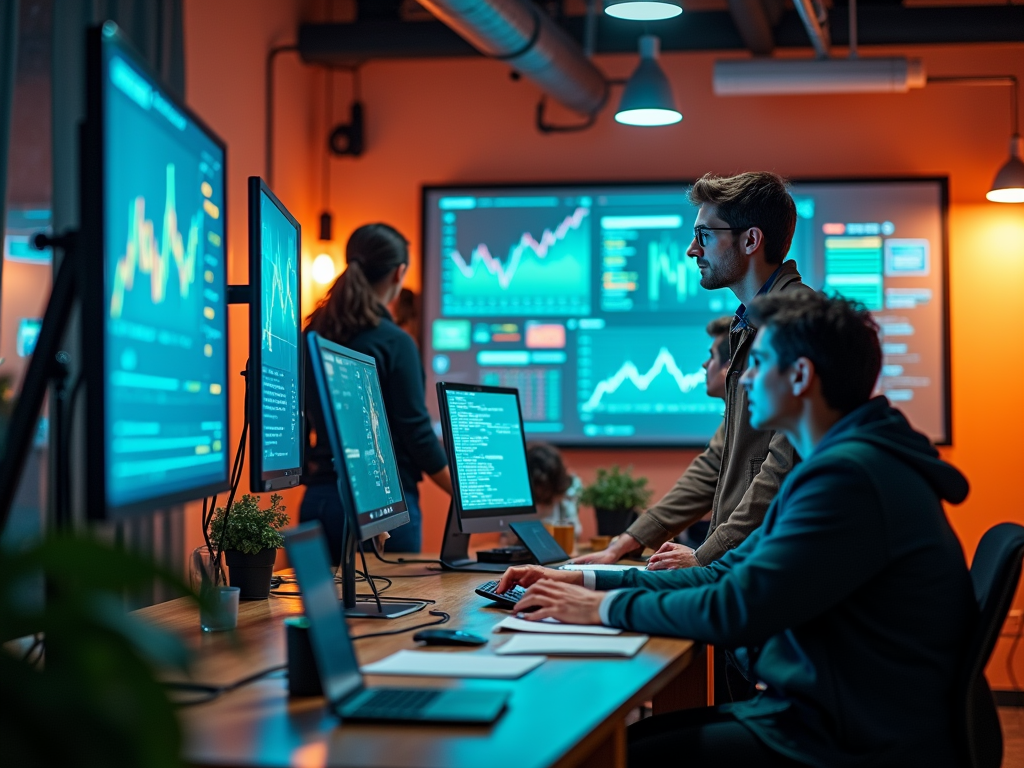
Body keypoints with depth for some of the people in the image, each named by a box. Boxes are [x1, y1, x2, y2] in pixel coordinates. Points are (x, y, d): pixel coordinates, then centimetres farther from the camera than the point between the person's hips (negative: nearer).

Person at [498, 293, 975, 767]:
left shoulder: (850, 476, -21)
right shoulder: (839, 462, 15)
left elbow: (737, 610, -24)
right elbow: (726, 575, 16)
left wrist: (607, 606, -10)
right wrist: (584, 581, 8)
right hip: (812, 713, 10)